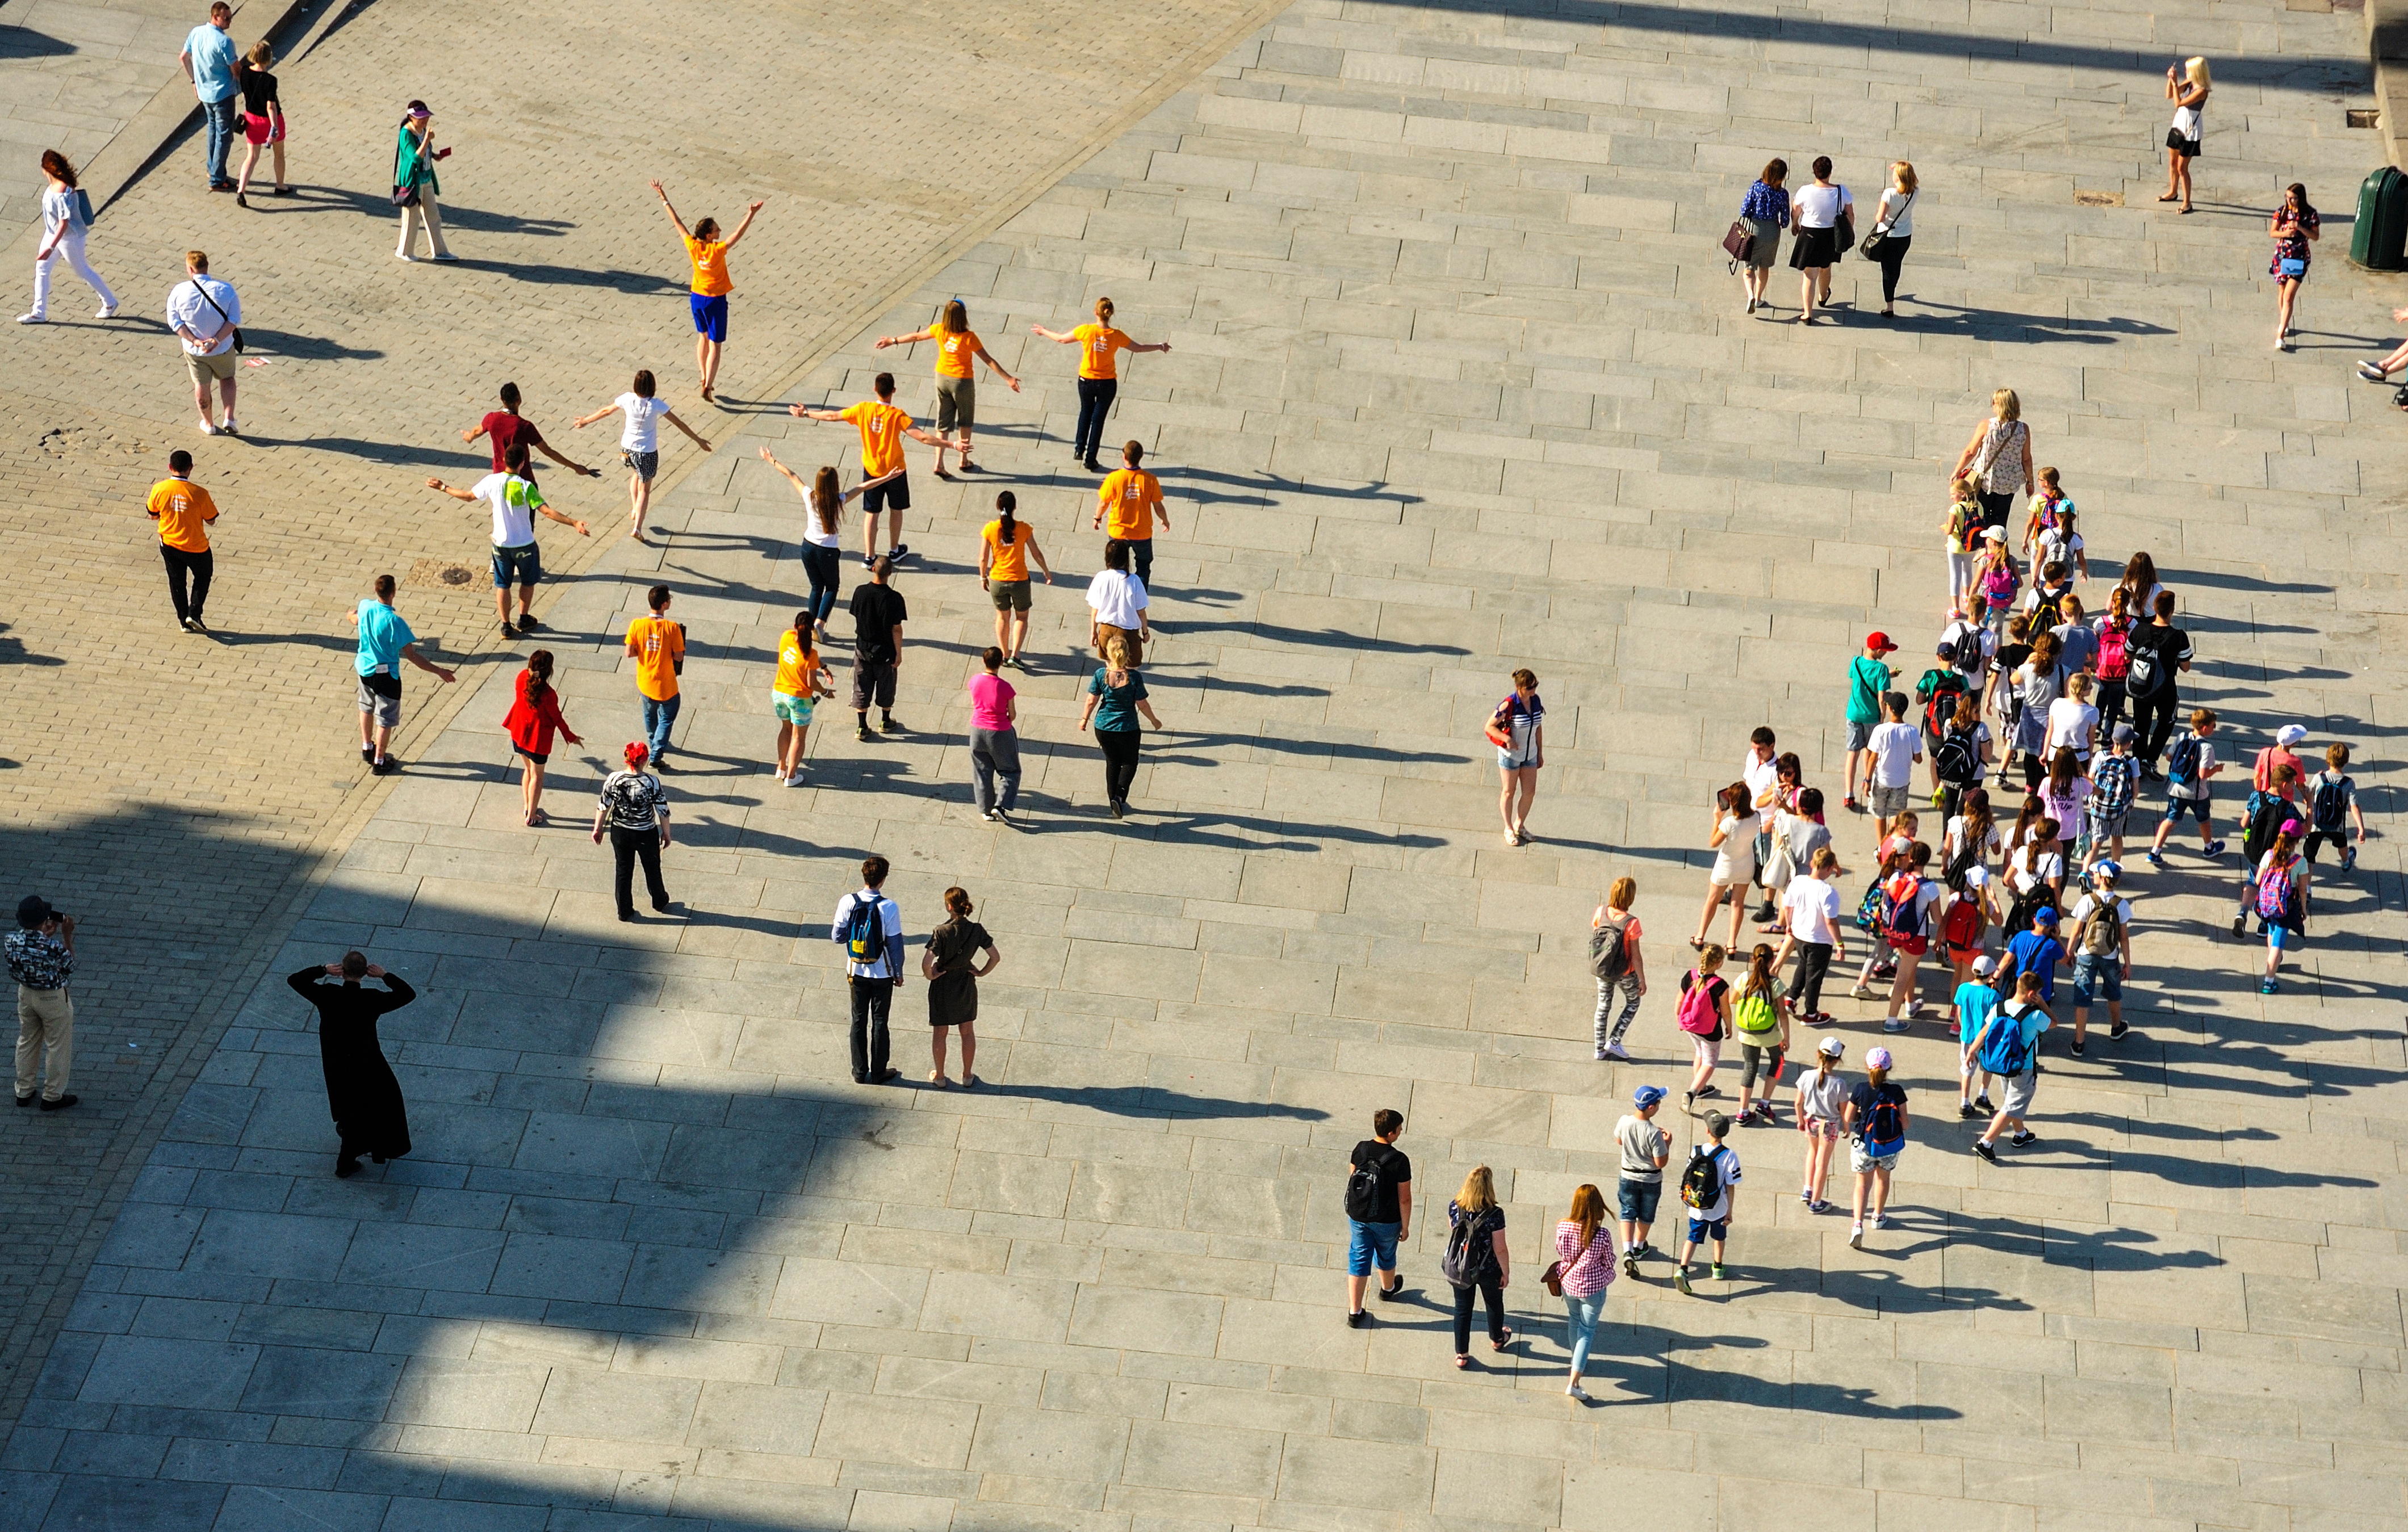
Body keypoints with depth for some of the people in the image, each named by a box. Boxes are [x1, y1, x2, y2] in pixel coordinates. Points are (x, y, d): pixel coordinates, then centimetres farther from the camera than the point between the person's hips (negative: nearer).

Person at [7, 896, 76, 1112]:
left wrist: (44, 935, 6)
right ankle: (53, 1096, 27)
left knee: (27, 1042, 24)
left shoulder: (12, 941, -19)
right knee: (58, 1046, 15)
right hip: (53, 998, -5)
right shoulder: (53, 947, -33)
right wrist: (67, 936, -11)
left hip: (26, 994, 5)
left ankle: (24, 1092, 37)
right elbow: (69, 967, -12)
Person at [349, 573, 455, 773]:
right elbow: (412, 656, -27)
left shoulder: (365, 607, -12)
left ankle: (367, 748, 46)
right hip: (386, 674, -7)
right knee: (386, 719, 10)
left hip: (364, 668, 7)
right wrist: (439, 671, -22)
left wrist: (352, 617, 42)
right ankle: (379, 761, 20)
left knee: (367, 707, 30)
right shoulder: (394, 622, -30)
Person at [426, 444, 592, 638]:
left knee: (502, 585, 15)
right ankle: (524, 618, 34)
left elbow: (468, 496, 4)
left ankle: (506, 625, 17)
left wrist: (443, 488, 19)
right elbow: (547, 512, -28)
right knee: (528, 581, 22)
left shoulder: (492, 482, -12)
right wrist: (574, 523, -28)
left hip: (500, 543, 2)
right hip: (524, 544, -2)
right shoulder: (526, 486, -22)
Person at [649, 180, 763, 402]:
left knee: (703, 336, 25)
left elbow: (677, 222, -5)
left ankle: (704, 379, 34)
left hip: (696, 297, 6)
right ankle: (708, 388, -4)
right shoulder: (717, 250, -25)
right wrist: (751, 215, -40)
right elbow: (738, 234, -35)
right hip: (715, 300, -6)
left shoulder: (692, 246, -12)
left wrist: (664, 200, 2)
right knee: (715, 346, 2)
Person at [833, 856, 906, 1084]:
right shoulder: (889, 908, -21)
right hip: (882, 974, -2)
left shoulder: (848, 903, -14)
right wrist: (899, 973, 1)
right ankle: (878, 1072, 20)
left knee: (859, 1021, 14)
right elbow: (895, 945, -14)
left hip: (856, 971, 2)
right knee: (879, 1022, 11)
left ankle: (860, 1072, 20)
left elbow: (837, 937, -7)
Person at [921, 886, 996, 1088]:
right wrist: (982, 973, 5)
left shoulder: (942, 932, -24)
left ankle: (939, 1077, 27)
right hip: (967, 985, 3)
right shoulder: (977, 930, -14)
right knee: (967, 1031, 19)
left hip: (943, 986, -3)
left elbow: (927, 963, -30)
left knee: (939, 1033, 16)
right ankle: (967, 1076, 29)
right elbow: (995, 957, -9)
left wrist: (930, 975, -11)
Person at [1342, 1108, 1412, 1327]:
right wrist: (1405, 1227, -4)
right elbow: (1404, 1198, -18)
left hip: (1358, 1216, 2)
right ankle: (1388, 1289, 54)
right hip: (1387, 1221, -2)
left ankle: (1354, 1312, 13)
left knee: (1358, 1260, 12)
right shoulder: (1400, 1161, -25)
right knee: (1386, 1256, 25)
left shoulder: (1360, 1150, -12)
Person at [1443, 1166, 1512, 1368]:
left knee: (1462, 1308, 19)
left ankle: (1461, 1355, 28)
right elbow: (1500, 1249, -20)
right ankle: (1497, 1340, 51)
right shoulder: (1494, 1215, -29)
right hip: (1488, 1271, -2)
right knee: (1494, 1304, 27)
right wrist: (1506, 1273, -5)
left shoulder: (1454, 1208, -18)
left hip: (1459, 1268, 2)